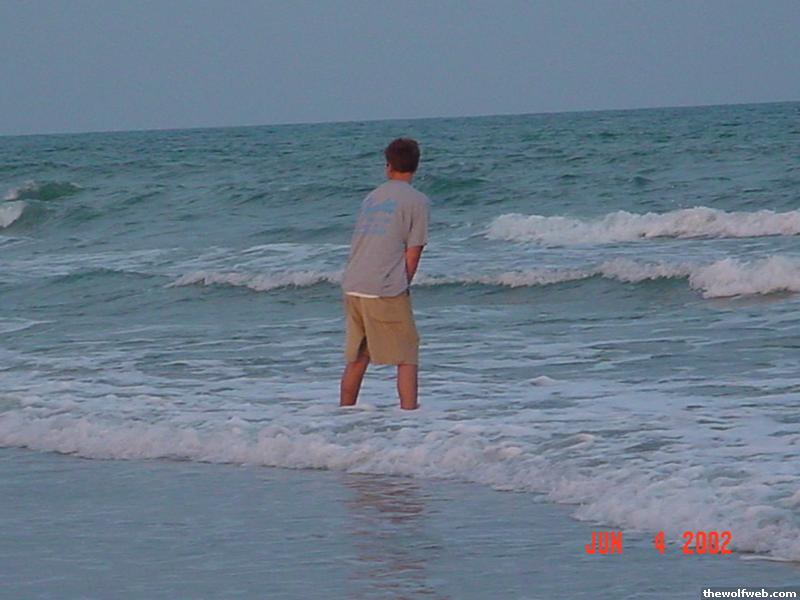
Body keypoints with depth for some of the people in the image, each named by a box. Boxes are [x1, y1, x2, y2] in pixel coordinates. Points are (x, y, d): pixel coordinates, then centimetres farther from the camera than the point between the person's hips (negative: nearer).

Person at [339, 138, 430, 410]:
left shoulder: (371, 197, 18)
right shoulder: (417, 201, 0)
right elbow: (413, 253, -3)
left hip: (352, 286, 6)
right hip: (386, 290, -6)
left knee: (357, 357, 16)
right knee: (407, 357, -1)